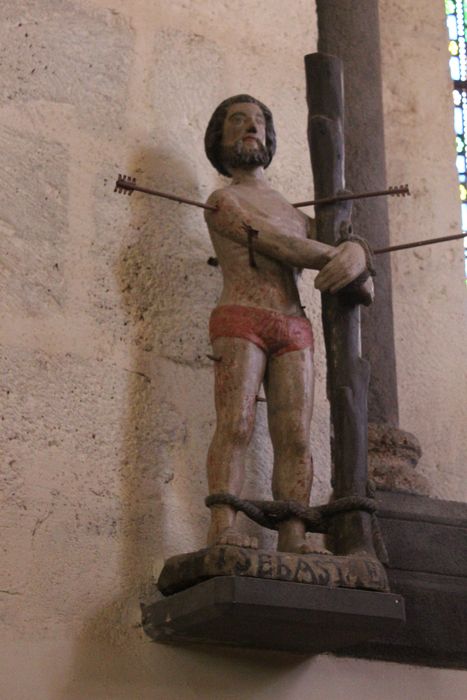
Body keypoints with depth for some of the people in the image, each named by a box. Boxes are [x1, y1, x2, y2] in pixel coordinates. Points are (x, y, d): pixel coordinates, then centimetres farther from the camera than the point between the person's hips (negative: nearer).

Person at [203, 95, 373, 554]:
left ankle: (294, 542, -16)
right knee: (236, 425, -20)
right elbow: (278, 246, -3)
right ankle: (223, 531, -30)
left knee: (294, 438, -9)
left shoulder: (294, 212, 30)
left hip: (295, 330, 5)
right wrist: (340, 261, 2)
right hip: (241, 321, -5)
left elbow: (336, 243, 21)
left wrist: (355, 254, -5)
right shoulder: (222, 201, 10)